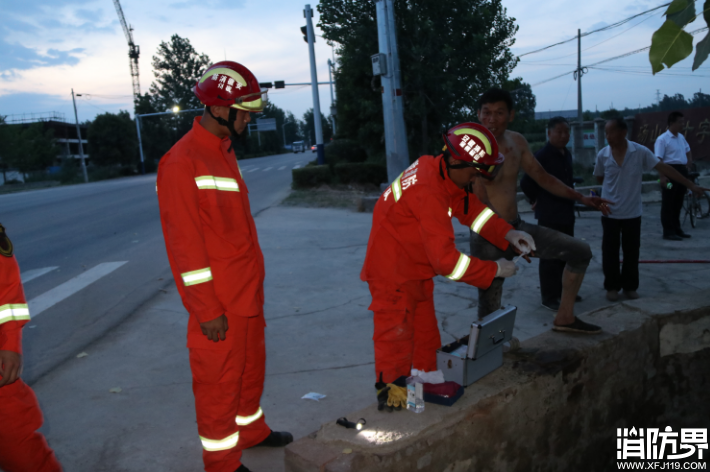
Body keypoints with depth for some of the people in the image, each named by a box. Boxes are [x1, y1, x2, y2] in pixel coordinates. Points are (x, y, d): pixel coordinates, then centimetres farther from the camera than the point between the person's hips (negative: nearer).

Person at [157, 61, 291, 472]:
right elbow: (184, 243, -20)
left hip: (248, 292, 9)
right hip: (220, 302, -9)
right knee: (219, 380, 7)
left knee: (251, 366, 22)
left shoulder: (225, 152, 10)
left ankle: (252, 430, 42)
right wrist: (207, 310, -18)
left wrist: (254, 283, 16)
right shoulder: (182, 162, -18)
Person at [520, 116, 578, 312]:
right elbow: (526, 183, -20)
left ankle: (563, 290, 31)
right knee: (550, 256, -1)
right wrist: (537, 200, -7)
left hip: (567, 213, 8)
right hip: (549, 215, -8)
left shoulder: (567, 154, 9)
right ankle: (549, 297, 9)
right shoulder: (542, 156, -17)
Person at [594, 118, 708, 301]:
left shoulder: (640, 152, -11)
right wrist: (614, 189, 1)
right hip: (610, 213, 0)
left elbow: (664, 168, -8)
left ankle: (630, 286, 24)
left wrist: (690, 185, -9)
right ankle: (612, 286, 20)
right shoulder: (602, 155, -7)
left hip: (632, 213, 0)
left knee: (631, 252, 9)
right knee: (610, 252, 6)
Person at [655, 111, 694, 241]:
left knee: (678, 202, 14)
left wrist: (690, 161, 15)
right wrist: (662, 176, -24)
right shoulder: (662, 139, -12)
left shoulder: (681, 137, 14)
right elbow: (658, 159, -18)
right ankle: (668, 231, 1)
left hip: (682, 171, 8)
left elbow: (687, 150, 31)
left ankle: (676, 228, 23)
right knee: (668, 203, -3)